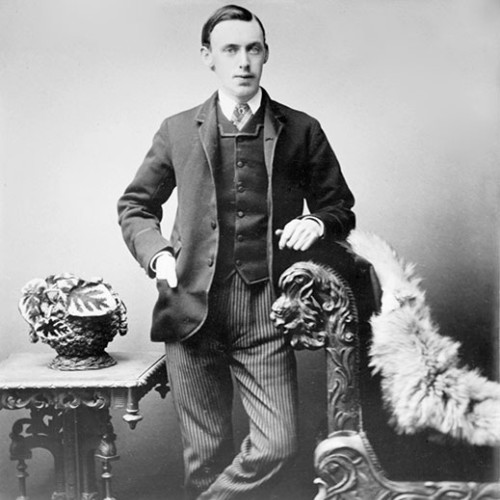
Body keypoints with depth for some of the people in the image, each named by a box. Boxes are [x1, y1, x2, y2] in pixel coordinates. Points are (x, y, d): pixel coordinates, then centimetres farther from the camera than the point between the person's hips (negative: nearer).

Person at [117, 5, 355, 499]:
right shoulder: (178, 130, 9)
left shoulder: (301, 131, 7)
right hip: (193, 310, 0)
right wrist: (157, 253, -2)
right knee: (205, 453, 9)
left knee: (277, 445, -6)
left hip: (265, 314, 0)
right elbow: (135, 205, 17)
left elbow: (340, 207, 14)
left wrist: (317, 222, -9)